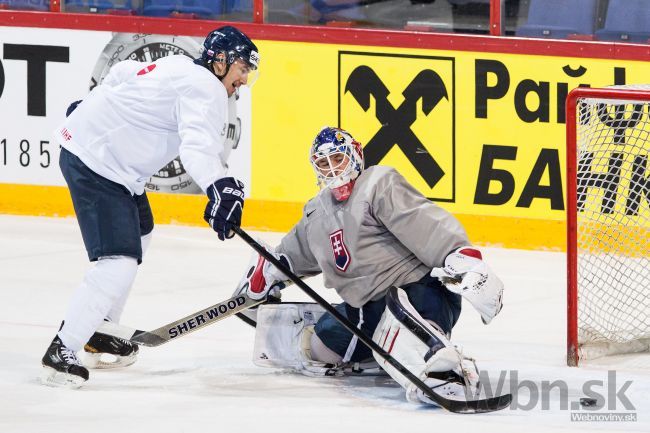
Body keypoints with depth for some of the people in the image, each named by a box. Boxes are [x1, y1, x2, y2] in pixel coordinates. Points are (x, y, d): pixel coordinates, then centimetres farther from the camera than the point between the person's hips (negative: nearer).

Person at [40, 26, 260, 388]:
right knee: (120, 261, -19)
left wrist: (88, 110, 40)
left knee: (139, 233, 30)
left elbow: (121, 74, 27)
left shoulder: (177, 67, 14)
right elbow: (197, 144, -36)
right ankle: (61, 353, -13)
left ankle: (98, 335, 36)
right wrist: (220, 188, -50)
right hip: (97, 164, -12)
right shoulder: (205, 87, -17)